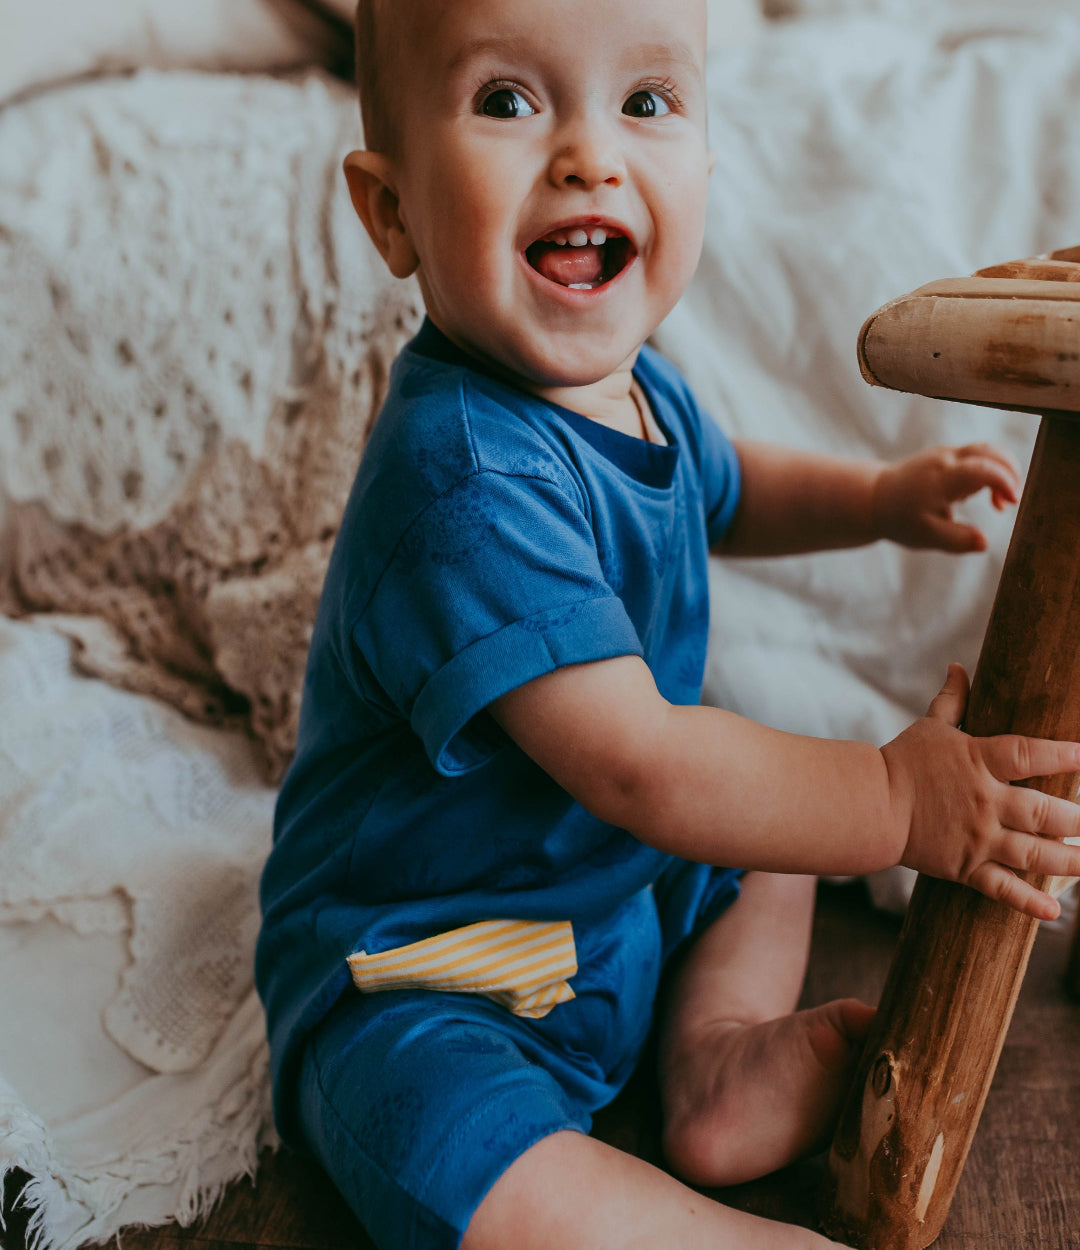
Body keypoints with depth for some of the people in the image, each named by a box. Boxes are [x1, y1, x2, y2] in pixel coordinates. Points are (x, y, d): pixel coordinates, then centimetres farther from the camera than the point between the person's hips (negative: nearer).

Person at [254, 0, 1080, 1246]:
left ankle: (719, 1056, 9)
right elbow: (637, 767, -33)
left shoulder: (635, 388, -2)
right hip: (427, 970, -9)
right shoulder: (468, 478, -33)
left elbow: (720, 493, 22)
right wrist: (897, 799, -25)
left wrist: (879, 495, 7)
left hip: (620, 878, 9)